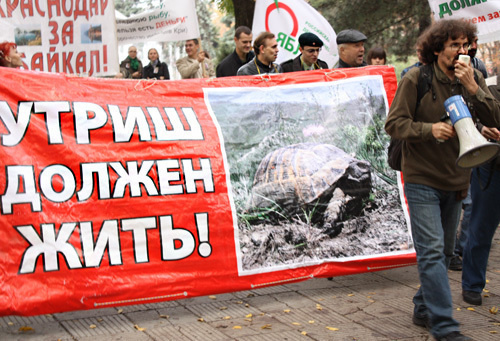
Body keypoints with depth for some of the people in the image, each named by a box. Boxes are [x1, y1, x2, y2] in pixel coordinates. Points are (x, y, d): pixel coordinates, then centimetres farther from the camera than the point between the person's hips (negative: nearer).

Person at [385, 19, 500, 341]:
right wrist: (429, 129, -24)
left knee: (444, 251, 14)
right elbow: (394, 123, -9)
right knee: (432, 250, -10)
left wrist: (472, 88, -18)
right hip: (422, 178, -5)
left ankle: (424, 309, 29)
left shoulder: (473, 78, 3)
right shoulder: (416, 78, -9)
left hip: (456, 180, 6)